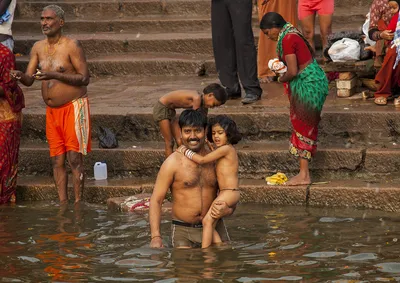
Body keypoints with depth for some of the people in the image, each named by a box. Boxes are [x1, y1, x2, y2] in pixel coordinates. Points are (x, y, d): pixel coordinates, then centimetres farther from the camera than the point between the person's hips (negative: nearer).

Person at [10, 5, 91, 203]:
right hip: (52, 110, 6)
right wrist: (20, 76, -19)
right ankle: (63, 203, 10)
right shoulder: (38, 48, 7)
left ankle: (78, 203, -3)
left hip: (72, 107, -6)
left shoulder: (71, 46, -11)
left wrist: (55, 75, -24)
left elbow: (84, 78, -15)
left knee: (74, 158, -7)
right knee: (57, 160, 6)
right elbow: (29, 80, 5)